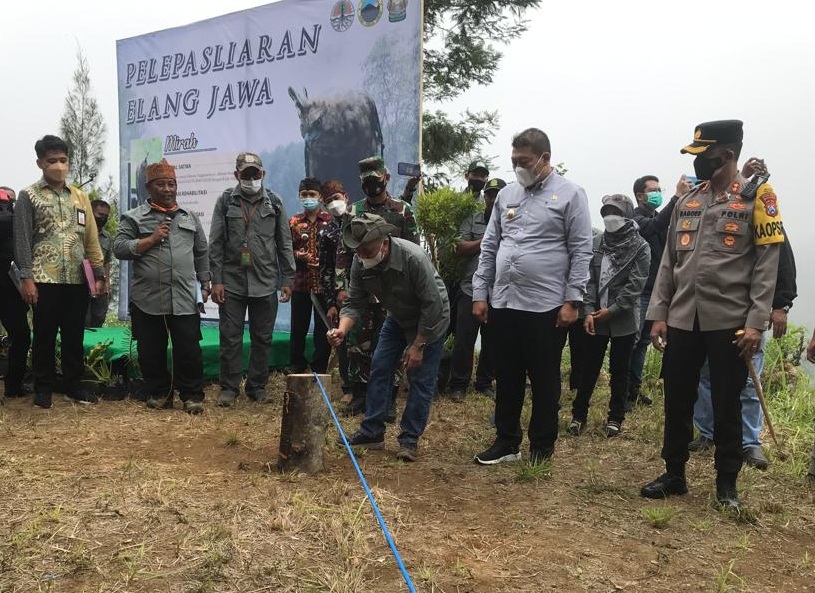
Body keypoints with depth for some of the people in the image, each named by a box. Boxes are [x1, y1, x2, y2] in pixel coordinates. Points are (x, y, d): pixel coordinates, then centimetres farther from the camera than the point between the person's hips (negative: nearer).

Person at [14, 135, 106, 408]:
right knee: (45, 337, 5)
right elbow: (22, 239, -4)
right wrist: (26, 277, -11)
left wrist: (99, 274, 5)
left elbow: (91, 238, 11)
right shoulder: (29, 196, 1)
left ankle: (73, 385, 21)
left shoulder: (80, 197, 12)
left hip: (77, 280, 3)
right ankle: (43, 389, 16)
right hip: (45, 280, -3)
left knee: (74, 336, 9)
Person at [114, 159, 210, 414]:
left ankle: (192, 395, 12)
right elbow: (119, 248, -5)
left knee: (189, 349, 0)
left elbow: (201, 253, 18)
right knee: (151, 351, 7)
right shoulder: (134, 218, 4)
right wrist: (151, 239, -11)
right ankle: (159, 393, 24)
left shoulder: (190, 217, 14)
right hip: (147, 299, -1)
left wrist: (205, 284, 13)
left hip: (184, 298, 1)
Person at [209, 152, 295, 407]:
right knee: (230, 338, 4)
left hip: (265, 283, 1)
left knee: (262, 339, 8)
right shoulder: (226, 201, 2)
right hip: (231, 282, -1)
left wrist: (287, 280, 3)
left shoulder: (274, 202, 5)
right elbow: (215, 244, 1)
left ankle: (257, 386, 21)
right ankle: (229, 387, 15)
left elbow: (284, 244, 7)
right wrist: (216, 280, -5)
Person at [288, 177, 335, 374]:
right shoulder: (294, 222, 9)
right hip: (300, 282, 2)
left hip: (324, 282, -2)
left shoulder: (330, 221, 2)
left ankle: (319, 367, 15)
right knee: (298, 327, 7)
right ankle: (297, 365, 21)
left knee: (323, 328, 4)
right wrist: (298, 255, -11)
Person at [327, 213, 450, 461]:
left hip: (430, 321, -6)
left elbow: (432, 306, -28)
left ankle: (410, 439, 3)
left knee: (421, 379, -7)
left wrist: (418, 346, -24)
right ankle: (372, 432, 10)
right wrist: (342, 330, -32)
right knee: (380, 368, 2)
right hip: (398, 317, 6)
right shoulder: (360, 262, -18)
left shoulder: (414, 258, -35)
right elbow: (354, 303, -12)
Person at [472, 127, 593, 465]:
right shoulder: (506, 195, 12)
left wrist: (572, 300, -12)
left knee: (544, 380, 7)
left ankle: (542, 445, 21)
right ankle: (506, 441, 25)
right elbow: (489, 247, 14)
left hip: (546, 306, -5)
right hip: (503, 303, 5)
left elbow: (581, 251, -6)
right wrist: (480, 293, 8)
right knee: (506, 378, 13)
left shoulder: (570, 194, -3)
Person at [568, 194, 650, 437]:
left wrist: (611, 310, -13)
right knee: (589, 367, 5)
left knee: (619, 371, 8)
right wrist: (588, 311, -9)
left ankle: (615, 417, 19)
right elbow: (589, 279, 2)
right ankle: (579, 414, 14)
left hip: (623, 320, -2)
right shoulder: (596, 243, 6)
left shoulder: (640, 247, -3)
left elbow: (635, 285, -9)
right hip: (596, 318, 2)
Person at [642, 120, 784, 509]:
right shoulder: (687, 202, 12)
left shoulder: (757, 199, -2)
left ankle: (727, 483, 22)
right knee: (677, 402, 11)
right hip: (682, 321, 5)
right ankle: (674, 474, 26)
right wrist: (658, 314, 5)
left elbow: (766, 265, -7)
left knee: (726, 406, 6)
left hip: (730, 323, -4)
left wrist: (756, 322, -14)